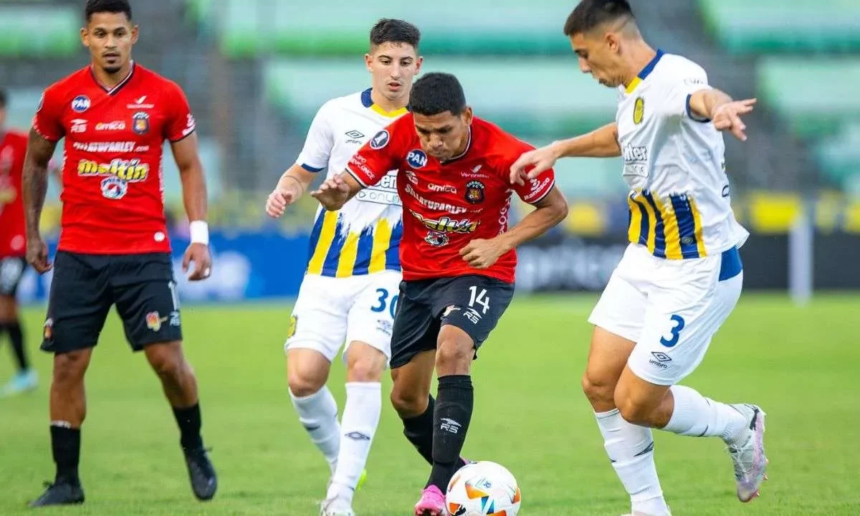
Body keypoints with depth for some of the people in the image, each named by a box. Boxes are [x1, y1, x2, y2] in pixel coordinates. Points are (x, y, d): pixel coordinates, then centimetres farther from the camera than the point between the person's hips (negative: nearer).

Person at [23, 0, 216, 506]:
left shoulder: (165, 96, -2)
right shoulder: (61, 98, 1)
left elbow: (190, 166, 6)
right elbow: (36, 162, 16)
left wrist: (199, 235, -4)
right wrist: (32, 231, 15)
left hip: (145, 251, -1)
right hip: (78, 252, 1)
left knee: (167, 357, -8)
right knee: (68, 364, 0)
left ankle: (194, 447, 18)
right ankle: (67, 479, 10)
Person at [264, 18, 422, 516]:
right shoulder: (338, 114, 4)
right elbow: (302, 172, 15)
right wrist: (285, 192, -6)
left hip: (387, 269, -2)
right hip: (327, 269, 2)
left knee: (364, 365, -22)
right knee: (303, 377, -8)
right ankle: (341, 463, 20)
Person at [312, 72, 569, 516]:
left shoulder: (503, 153, -23)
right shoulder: (399, 138, -17)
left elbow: (555, 207, -9)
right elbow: (346, 187, -16)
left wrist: (500, 244, -21)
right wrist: (333, 193, -41)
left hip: (480, 273, -5)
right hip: (418, 276, 5)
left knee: (452, 349, -32)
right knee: (406, 397, 9)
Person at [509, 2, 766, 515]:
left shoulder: (672, 77, -24)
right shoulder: (634, 91, 6)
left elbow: (697, 95, -52)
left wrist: (716, 106, -75)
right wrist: (559, 149, 26)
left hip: (698, 270, -9)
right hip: (646, 259, 9)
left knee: (636, 404, -5)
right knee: (600, 382, 5)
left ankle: (740, 428, 22)